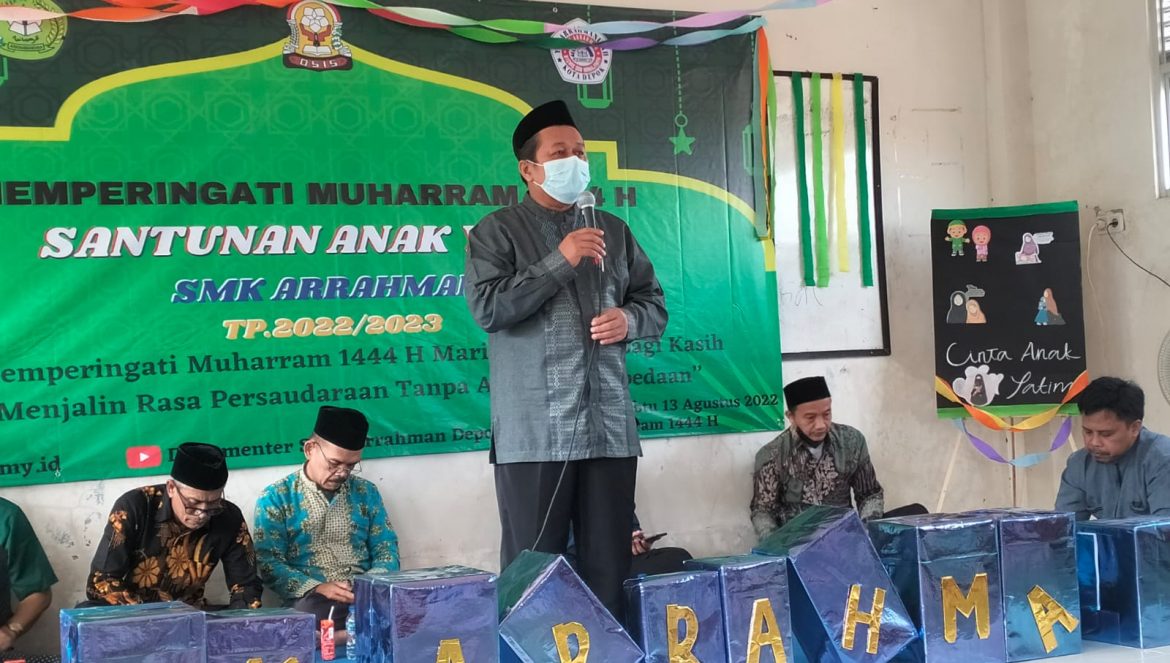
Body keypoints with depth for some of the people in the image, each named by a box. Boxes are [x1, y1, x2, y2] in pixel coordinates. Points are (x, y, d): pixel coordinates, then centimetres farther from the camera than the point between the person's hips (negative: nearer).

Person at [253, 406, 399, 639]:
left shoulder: (366, 492, 15)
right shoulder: (276, 497, 4)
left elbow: (386, 549, 15)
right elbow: (268, 562, -3)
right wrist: (316, 588, -18)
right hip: (313, 599, -3)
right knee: (310, 612, -40)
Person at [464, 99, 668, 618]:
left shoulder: (614, 231, 17)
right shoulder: (497, 231, 3)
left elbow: (655, 305, 20)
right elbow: (487, 308, -11)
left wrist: (630, 320, -3)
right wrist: (559, 262, -14)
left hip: (610, 428, 4)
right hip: (534, 433, -4)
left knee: (611, 566, 6)